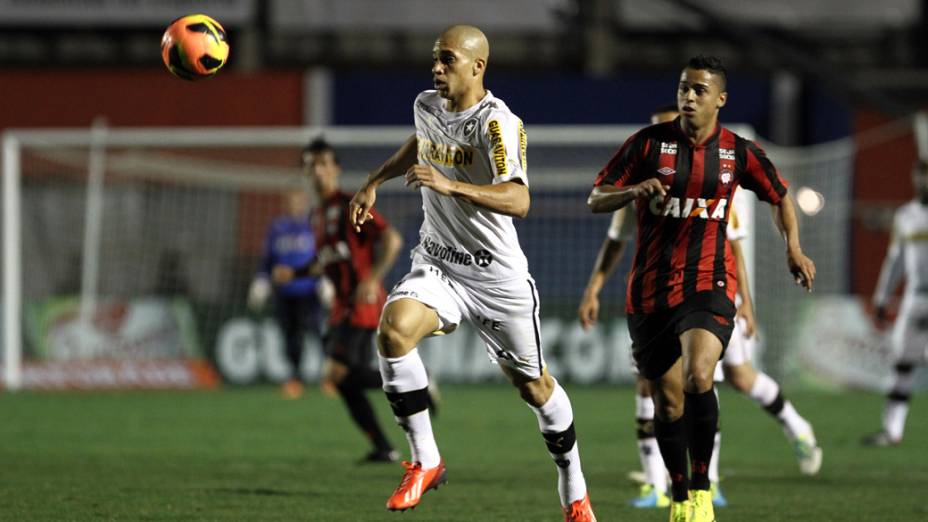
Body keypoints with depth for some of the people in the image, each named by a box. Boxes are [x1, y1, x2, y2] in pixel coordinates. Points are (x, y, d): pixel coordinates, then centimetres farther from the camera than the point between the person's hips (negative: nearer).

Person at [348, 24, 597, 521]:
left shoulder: (497, 123, -20)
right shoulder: (426, 106, 2)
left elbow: (518, 201, -33)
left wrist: (451, 185, -43)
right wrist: (374, 181, 24)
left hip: (498, 275, -5)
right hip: (436, 264, 5)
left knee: (533, 385, 8)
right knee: (393, 329, -26)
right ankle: (425, 461, -14)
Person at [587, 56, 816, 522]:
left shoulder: (738, 152, 1)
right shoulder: (650, 142, -2)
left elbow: (779, 197, 19)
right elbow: (595, 200, 0)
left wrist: (793, 248, 5)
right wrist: (634, 191, -20)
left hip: (709, 284, -1)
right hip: (650, 288, 1)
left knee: (698, 379, -26)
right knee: (668, 401, 5)